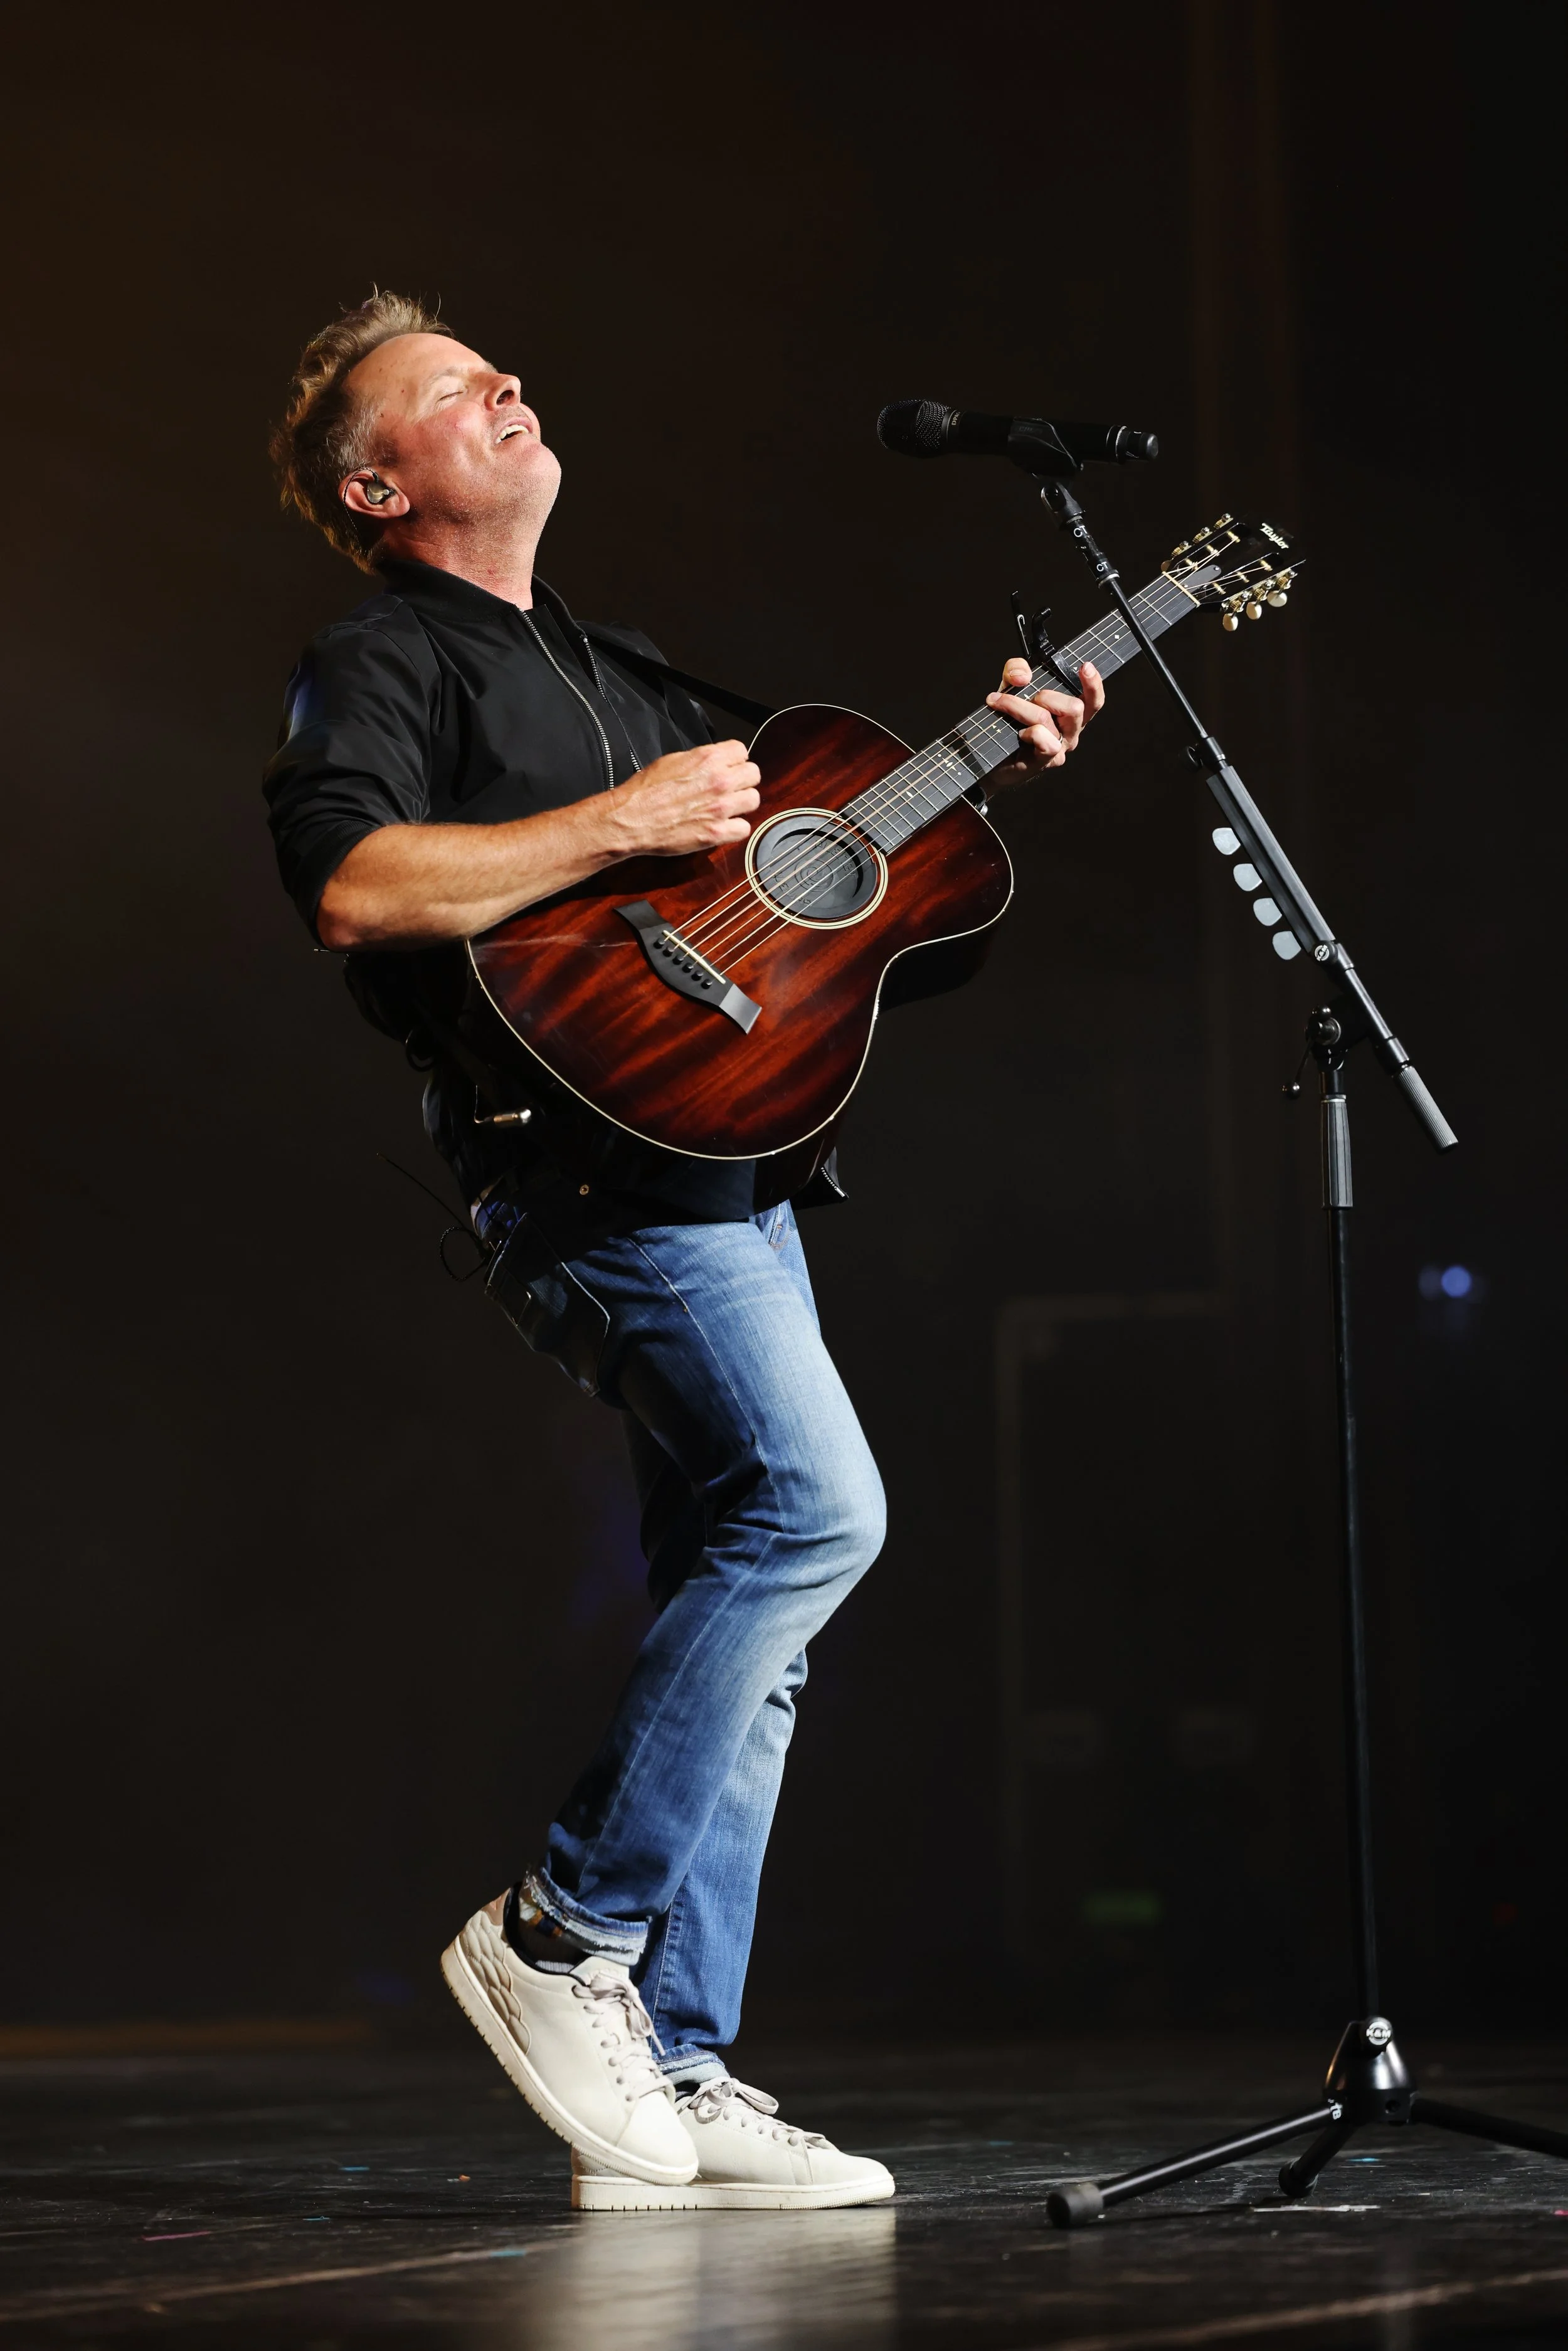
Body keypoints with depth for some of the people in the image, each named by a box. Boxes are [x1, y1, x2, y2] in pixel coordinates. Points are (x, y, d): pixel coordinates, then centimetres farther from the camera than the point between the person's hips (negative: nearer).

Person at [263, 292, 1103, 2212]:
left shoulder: (614, 669, 27)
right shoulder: (383, 663, 0)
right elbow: (352, 886, -19)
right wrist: (620, 825, -17)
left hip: (723, 1163, 9)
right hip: (586, 1167, -9)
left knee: (746, 1610, 4)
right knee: (814, 1508, -22)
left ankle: (672, 2079, 7)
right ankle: (568, 1932, -10)